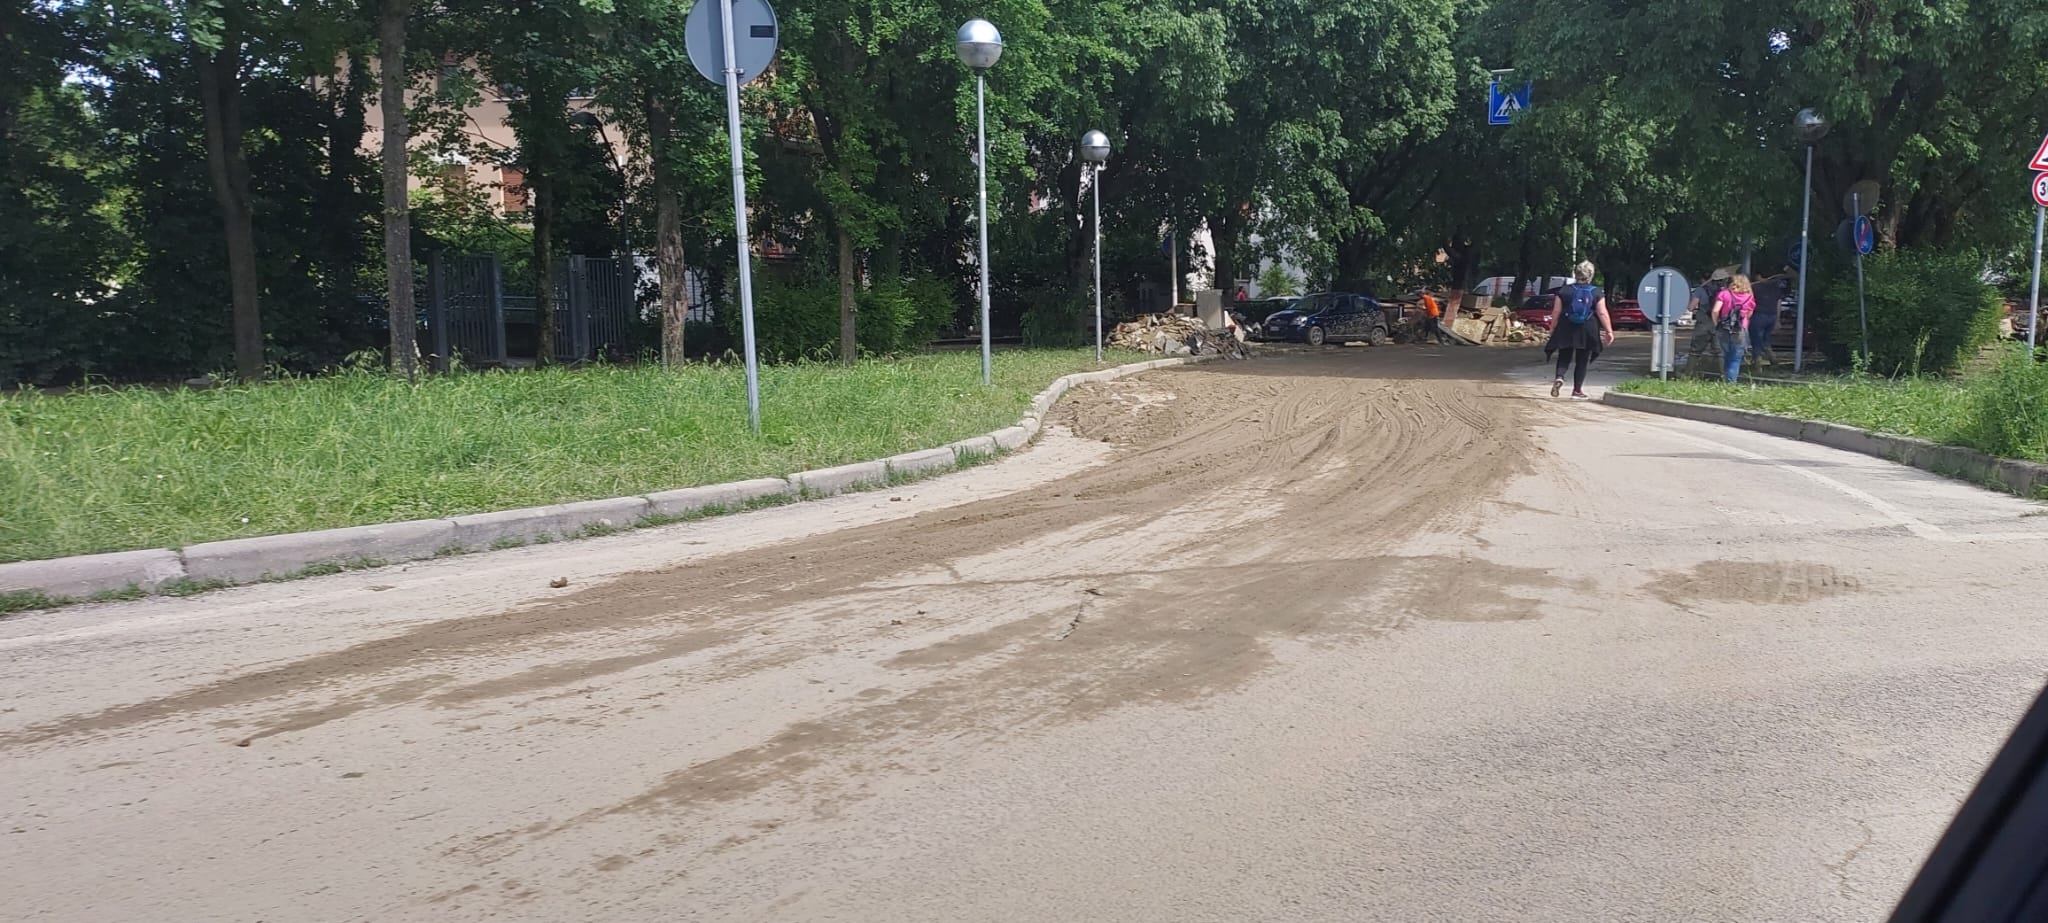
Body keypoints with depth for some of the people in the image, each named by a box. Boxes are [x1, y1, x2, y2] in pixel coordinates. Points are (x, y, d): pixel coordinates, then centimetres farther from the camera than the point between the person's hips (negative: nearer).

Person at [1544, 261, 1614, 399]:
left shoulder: (1564, 291, -1)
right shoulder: (1596, 293, -3)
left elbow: (1556, 312, -1)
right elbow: (1602, 314, -6)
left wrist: (1552, 328, 9)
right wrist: (1609, 331, -2)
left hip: (1566, 331, 1)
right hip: (1587, 332, 0)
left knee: (1564, 357, 11)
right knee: (1582, 361, 8)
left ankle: (1559, 377, -17)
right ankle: (1577, 391, 9)